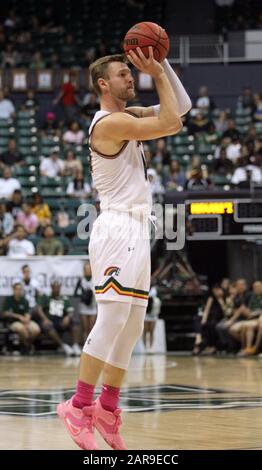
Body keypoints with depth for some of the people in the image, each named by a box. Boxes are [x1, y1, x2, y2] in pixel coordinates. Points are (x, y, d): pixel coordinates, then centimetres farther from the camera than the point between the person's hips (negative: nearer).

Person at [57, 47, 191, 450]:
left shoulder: (129, 117, 17)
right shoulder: (109, 122, -12)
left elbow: (181, 107, 20)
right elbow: (171, 124, -16)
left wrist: (163, 65, 10)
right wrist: (157, 74, -8)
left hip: (136, 231, 10)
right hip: (117, 229, -10)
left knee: (131, 326, 8)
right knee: (112, 319, -15)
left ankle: (107, 409, 11)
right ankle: (79, 406, -12)